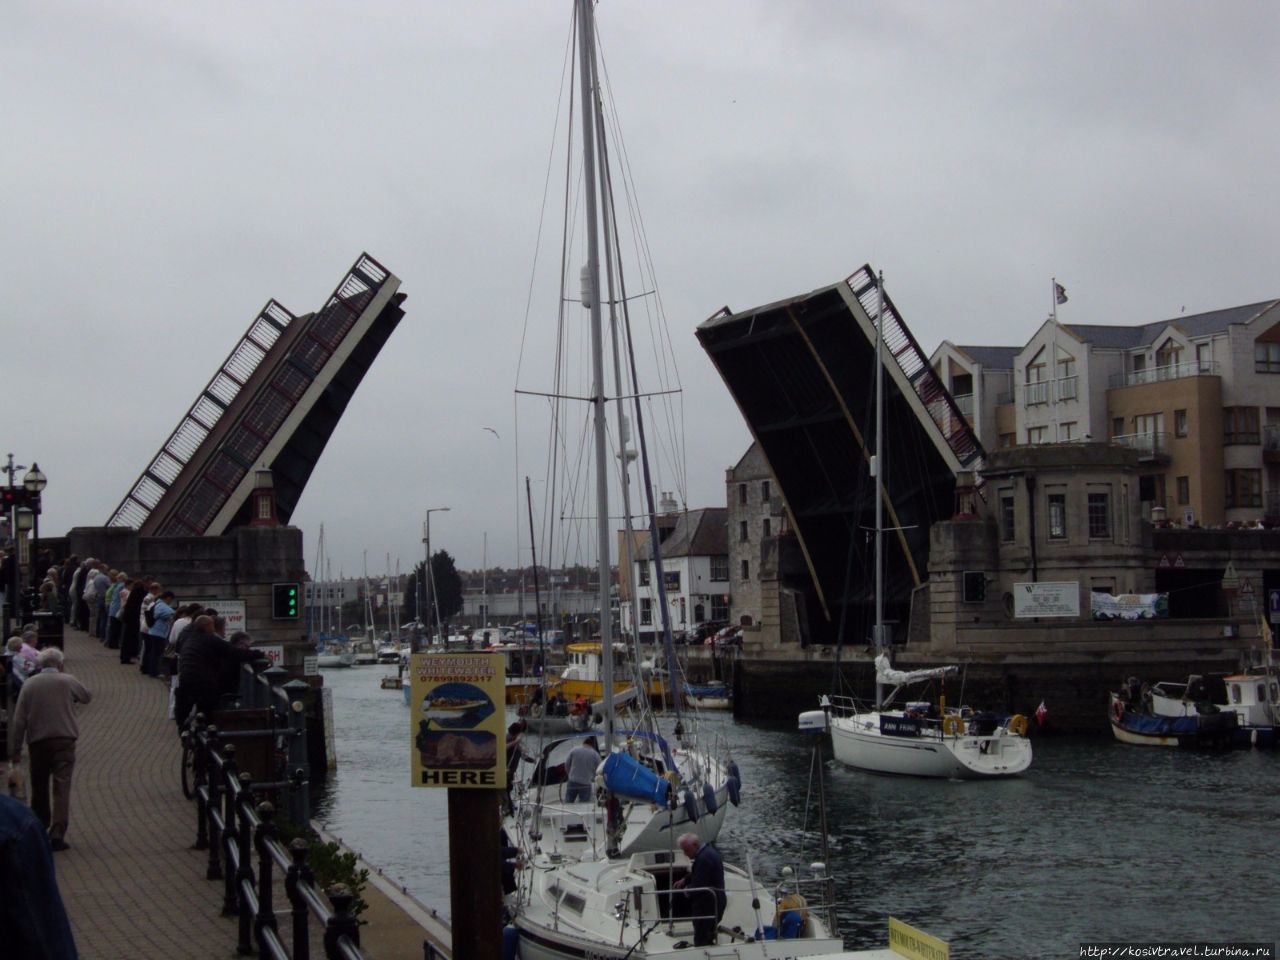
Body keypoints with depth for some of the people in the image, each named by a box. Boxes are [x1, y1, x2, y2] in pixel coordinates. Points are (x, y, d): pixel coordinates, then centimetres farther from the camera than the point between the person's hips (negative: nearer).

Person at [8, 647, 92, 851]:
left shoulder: (29, 683, 2)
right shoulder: (67, 681, -2)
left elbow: (19, 719, 0)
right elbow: (87, 696, 18)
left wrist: (15, 749, 5)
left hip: (37, 742, 2)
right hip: (64, 741, -2)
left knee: (39, 788, 17)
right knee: (62, 787, -4)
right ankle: (57, 834, -14)